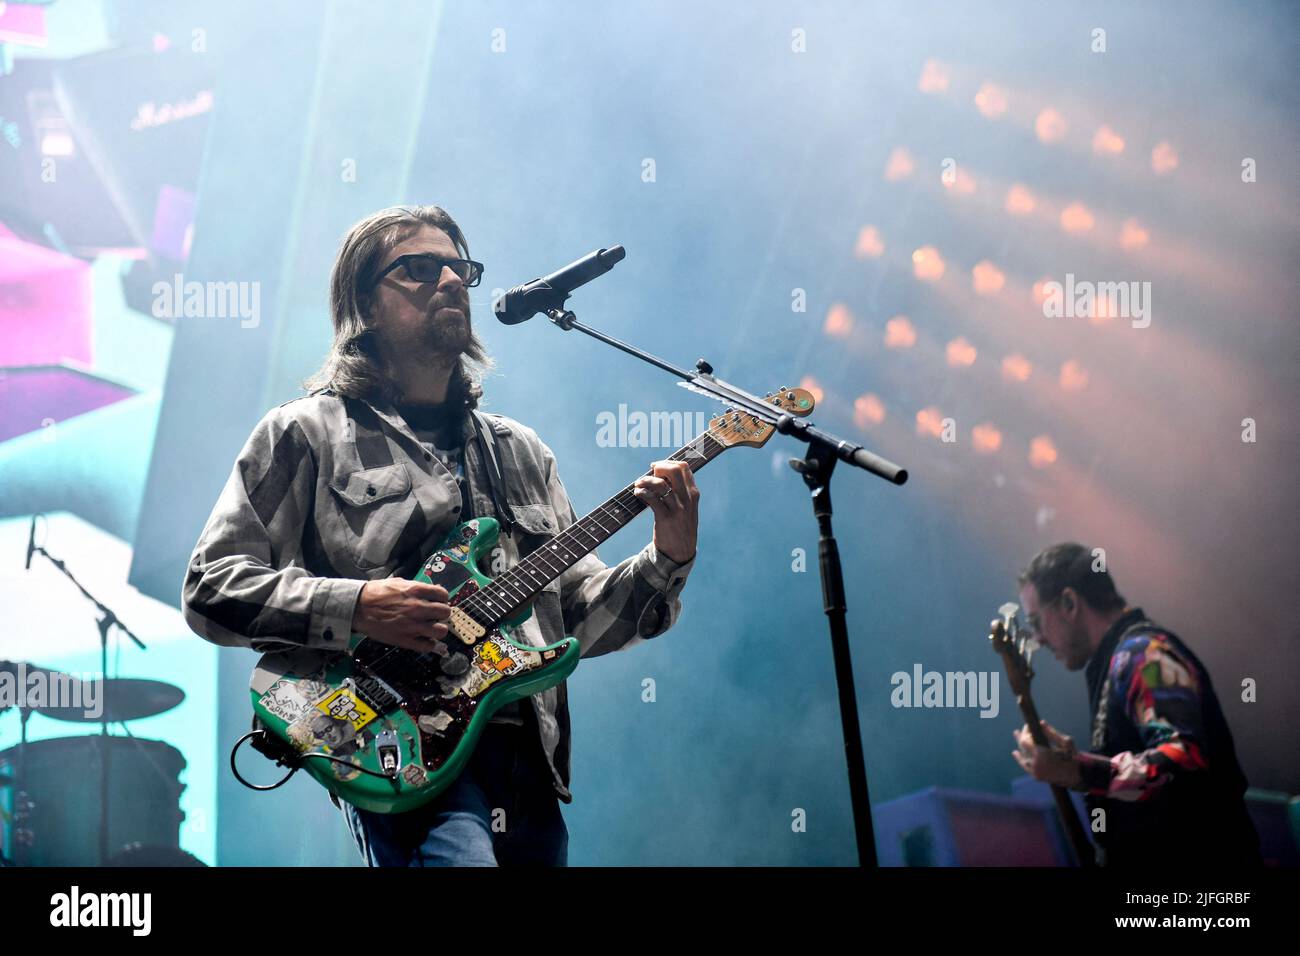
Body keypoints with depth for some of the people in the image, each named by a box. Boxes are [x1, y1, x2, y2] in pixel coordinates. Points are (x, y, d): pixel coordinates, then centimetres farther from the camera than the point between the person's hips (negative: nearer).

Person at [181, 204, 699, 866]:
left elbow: (579, 619, 19)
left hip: (529, 755, 6)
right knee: (460, 853, -31)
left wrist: (666, 561, 1)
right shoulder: (306, 434, 6)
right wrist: (354, 608, -13)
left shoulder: (520, 452, 23)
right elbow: (210, 589, 0)